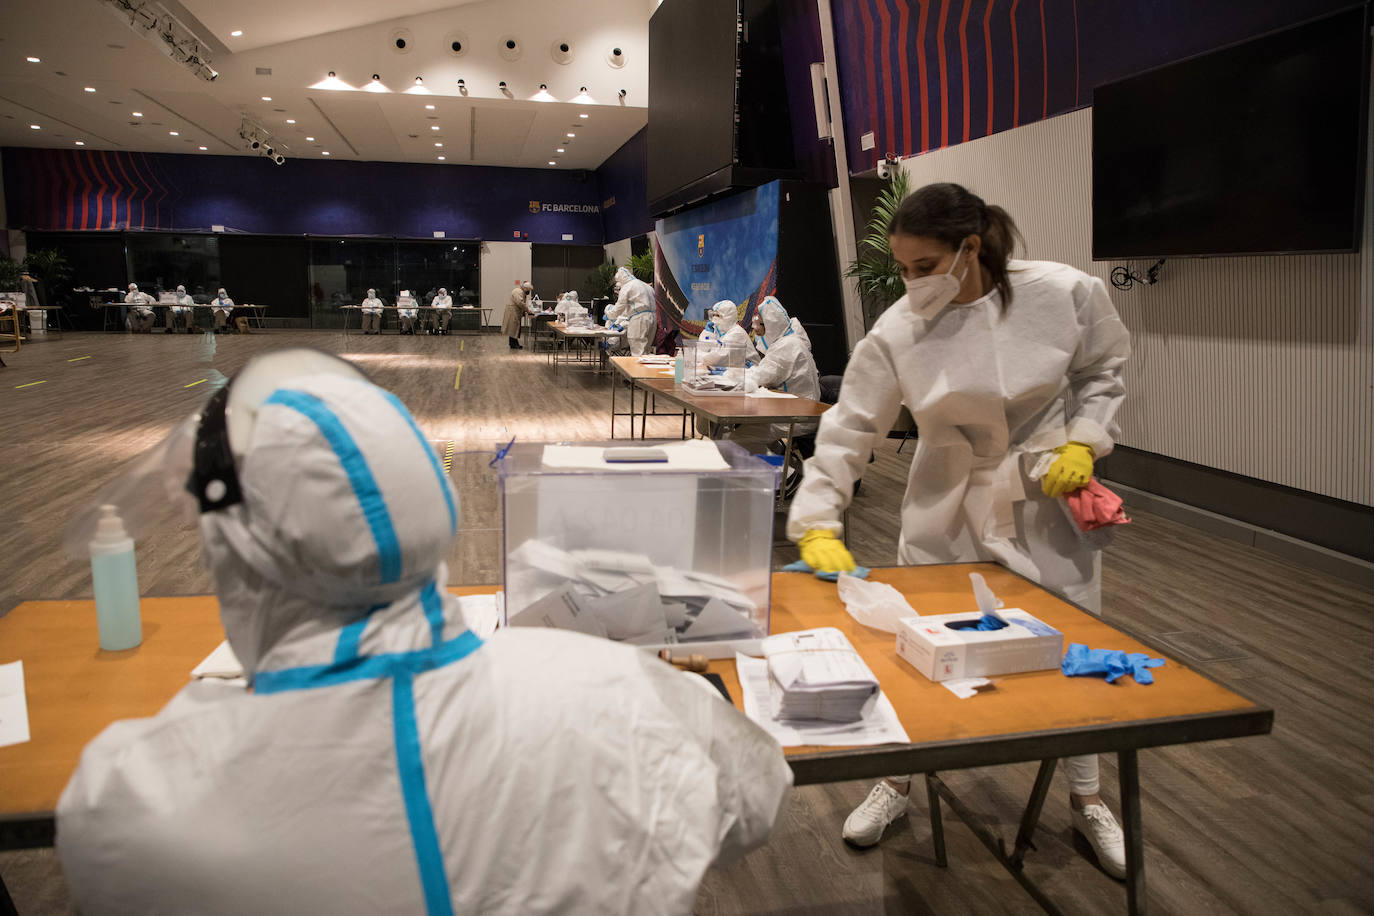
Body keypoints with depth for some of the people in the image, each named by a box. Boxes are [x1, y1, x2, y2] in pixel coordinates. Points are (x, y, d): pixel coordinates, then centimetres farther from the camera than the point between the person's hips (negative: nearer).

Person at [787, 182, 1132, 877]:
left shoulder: (1066, 294, -17)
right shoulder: (898, 332, -17)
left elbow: (1102, 372, 2)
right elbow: (849, 429, -15)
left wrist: (1084, 441, -13)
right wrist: (818, 526, -20)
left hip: (1047, 497, 1)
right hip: (948, 504, 0)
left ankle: (1086, 800, 37)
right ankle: (897, 783, 32)